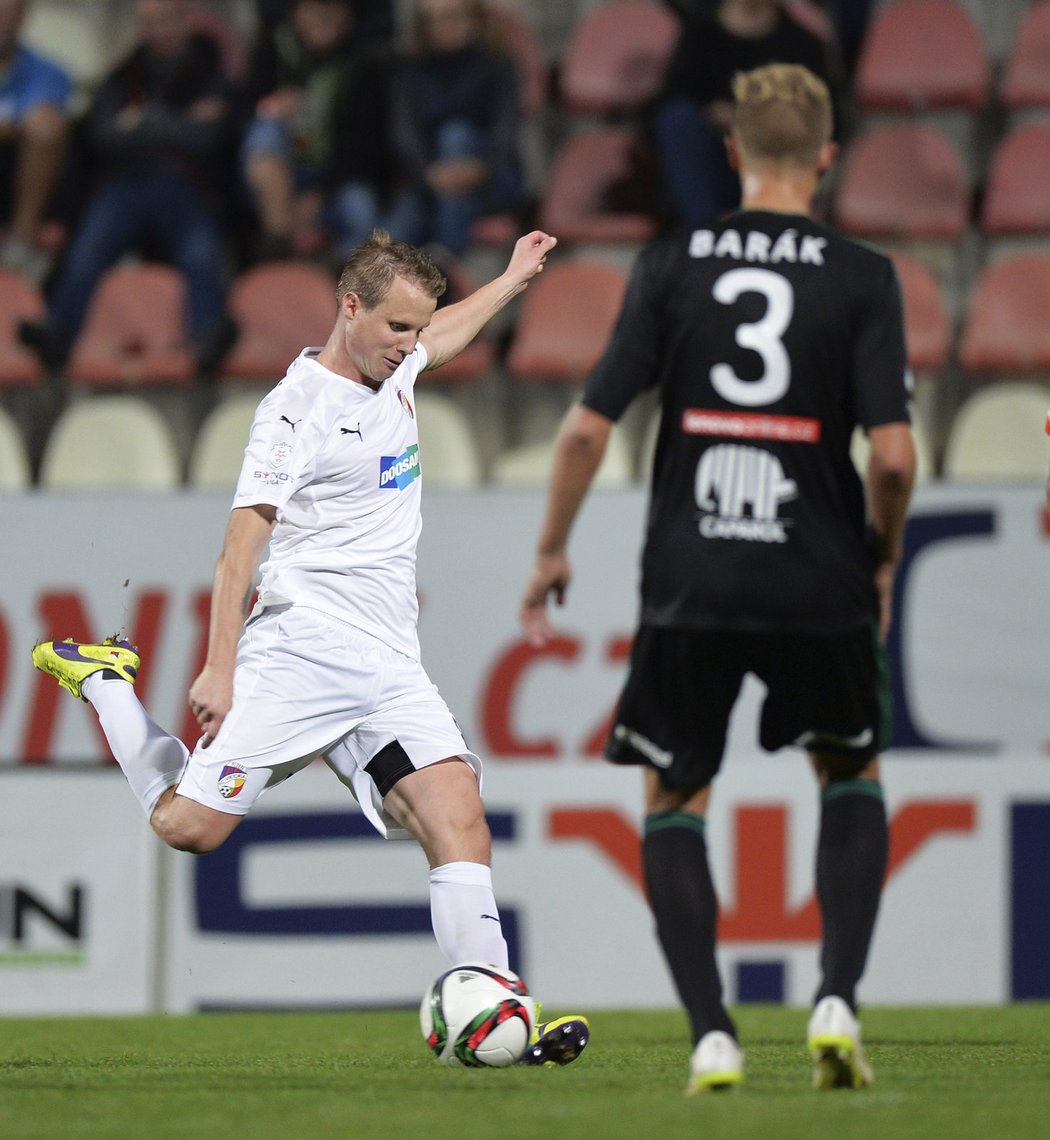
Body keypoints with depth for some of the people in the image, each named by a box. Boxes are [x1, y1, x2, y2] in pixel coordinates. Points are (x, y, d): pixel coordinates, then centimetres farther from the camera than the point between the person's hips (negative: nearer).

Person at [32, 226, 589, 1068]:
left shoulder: (395, 372, 16)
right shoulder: (300, 406, -7)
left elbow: (445, 333, 43)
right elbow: (242, 545, -9)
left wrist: (514, 278, 53)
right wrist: (220, 670, -14)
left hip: (392, 667, 7)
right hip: (303, 646, -7)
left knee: (460, 817, -12)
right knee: (189, 826, -9)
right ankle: (103, 682, 17)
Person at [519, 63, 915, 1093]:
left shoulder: (670, 266, -1)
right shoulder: (861, 279, -4)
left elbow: (588, 428, -4)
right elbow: (893, 454, -10)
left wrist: (551, 551, 10)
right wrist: (884, 559, 8)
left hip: (690, 584, 0)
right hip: (818, 584, 0)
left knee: (672, 799, 16)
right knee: (852, 775, 24)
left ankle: (710, 1034, 2)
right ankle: (837, 1000, 7)